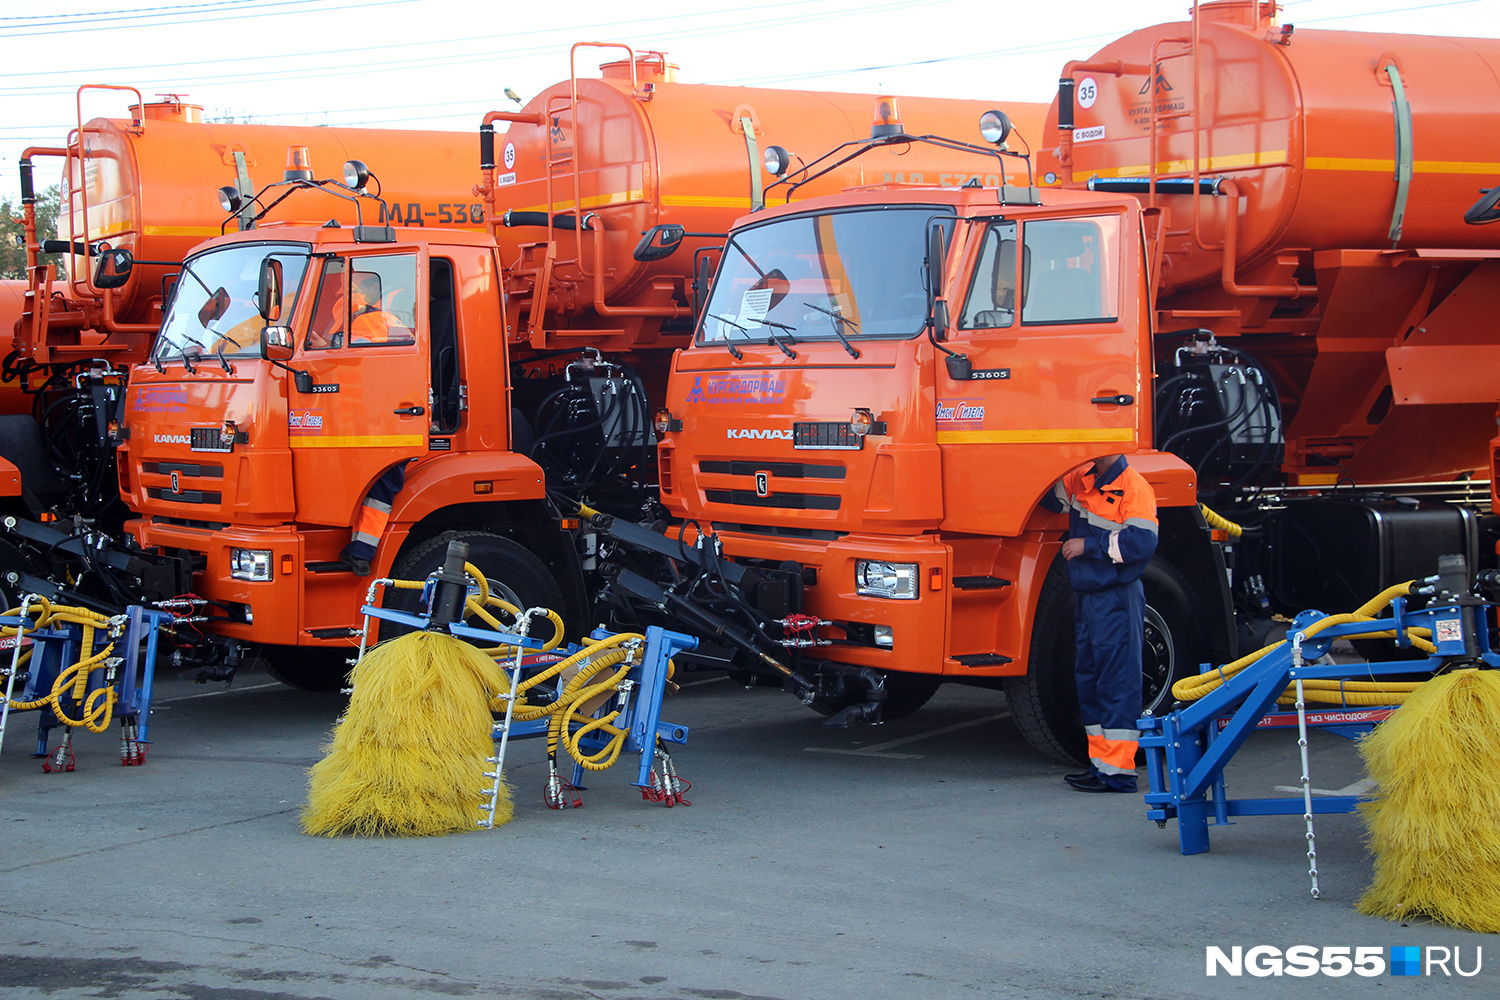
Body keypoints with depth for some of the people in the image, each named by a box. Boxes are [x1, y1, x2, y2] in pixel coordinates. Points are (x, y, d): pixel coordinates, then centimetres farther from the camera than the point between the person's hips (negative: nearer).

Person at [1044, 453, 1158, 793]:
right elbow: (1052, 497, 24)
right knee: (1089, 679, 12)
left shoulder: (1133, 487, -13)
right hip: (1087, 596, 9)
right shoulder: (1081, 480, 10)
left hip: (1117, 597, -9)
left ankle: (1118, 773, -5)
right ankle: (1100, 764, 20)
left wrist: (1089, 545, -16)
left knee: (1117, 682, -6)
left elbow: (1141, 542, -21)